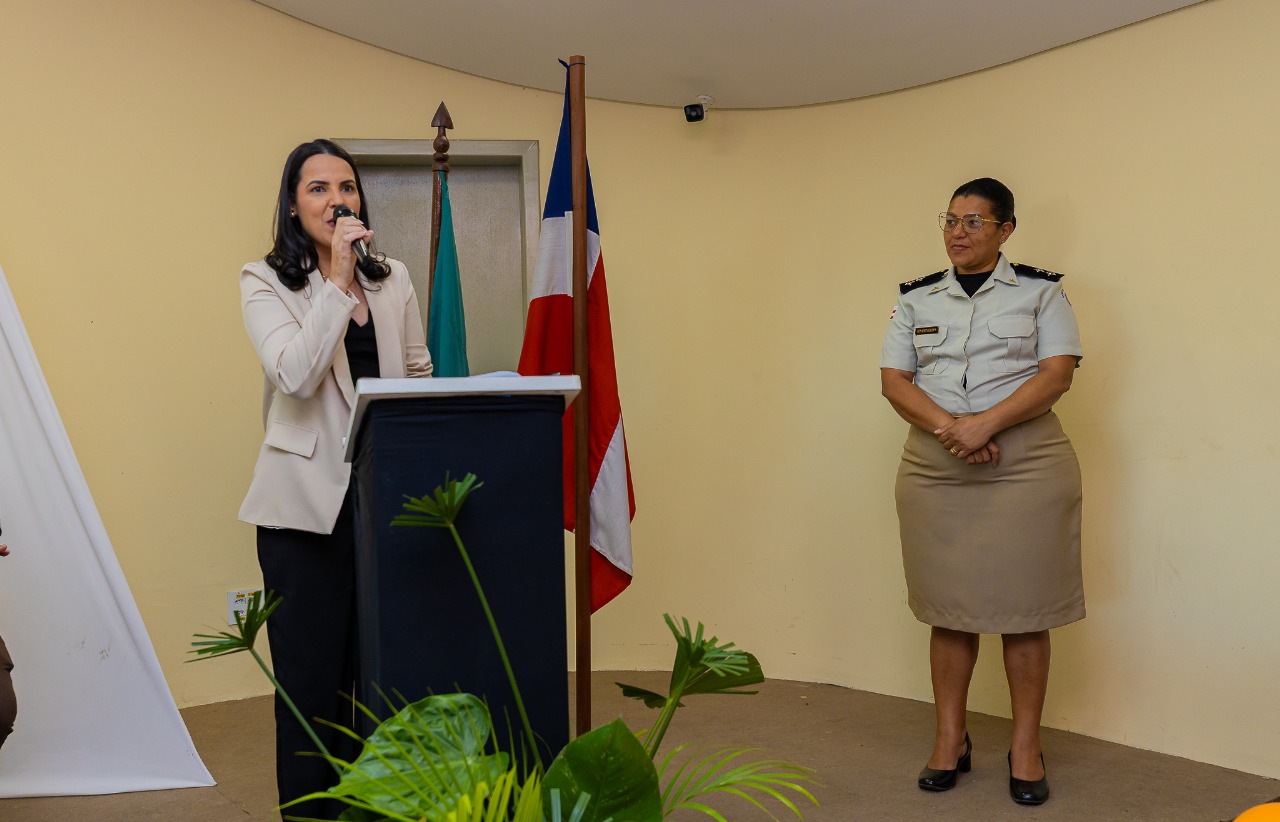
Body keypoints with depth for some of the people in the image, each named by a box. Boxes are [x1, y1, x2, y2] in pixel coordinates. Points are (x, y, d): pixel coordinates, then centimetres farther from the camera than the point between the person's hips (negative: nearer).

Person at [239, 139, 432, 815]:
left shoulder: (393, 280, 12)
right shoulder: (265, 283, 0)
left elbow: (419, 376, 18)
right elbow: (296, 376, -16)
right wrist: (338, 278, -17)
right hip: (308, 501, -4)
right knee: (311, 675, 3)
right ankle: (308, 809, 16)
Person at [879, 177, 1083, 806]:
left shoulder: (1041, 292, 6)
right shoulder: (916, 299, 13)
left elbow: (1057, 374, -5)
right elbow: (893, 379, 4)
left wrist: (985, 424, -18)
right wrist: (949, 427, -14)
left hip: (1027, 467, -2)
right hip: (933, 471, 3)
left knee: (1023, 609, 0)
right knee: (948, 608, 6)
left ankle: (1026, 745, 12)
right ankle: (950, 740, 17)